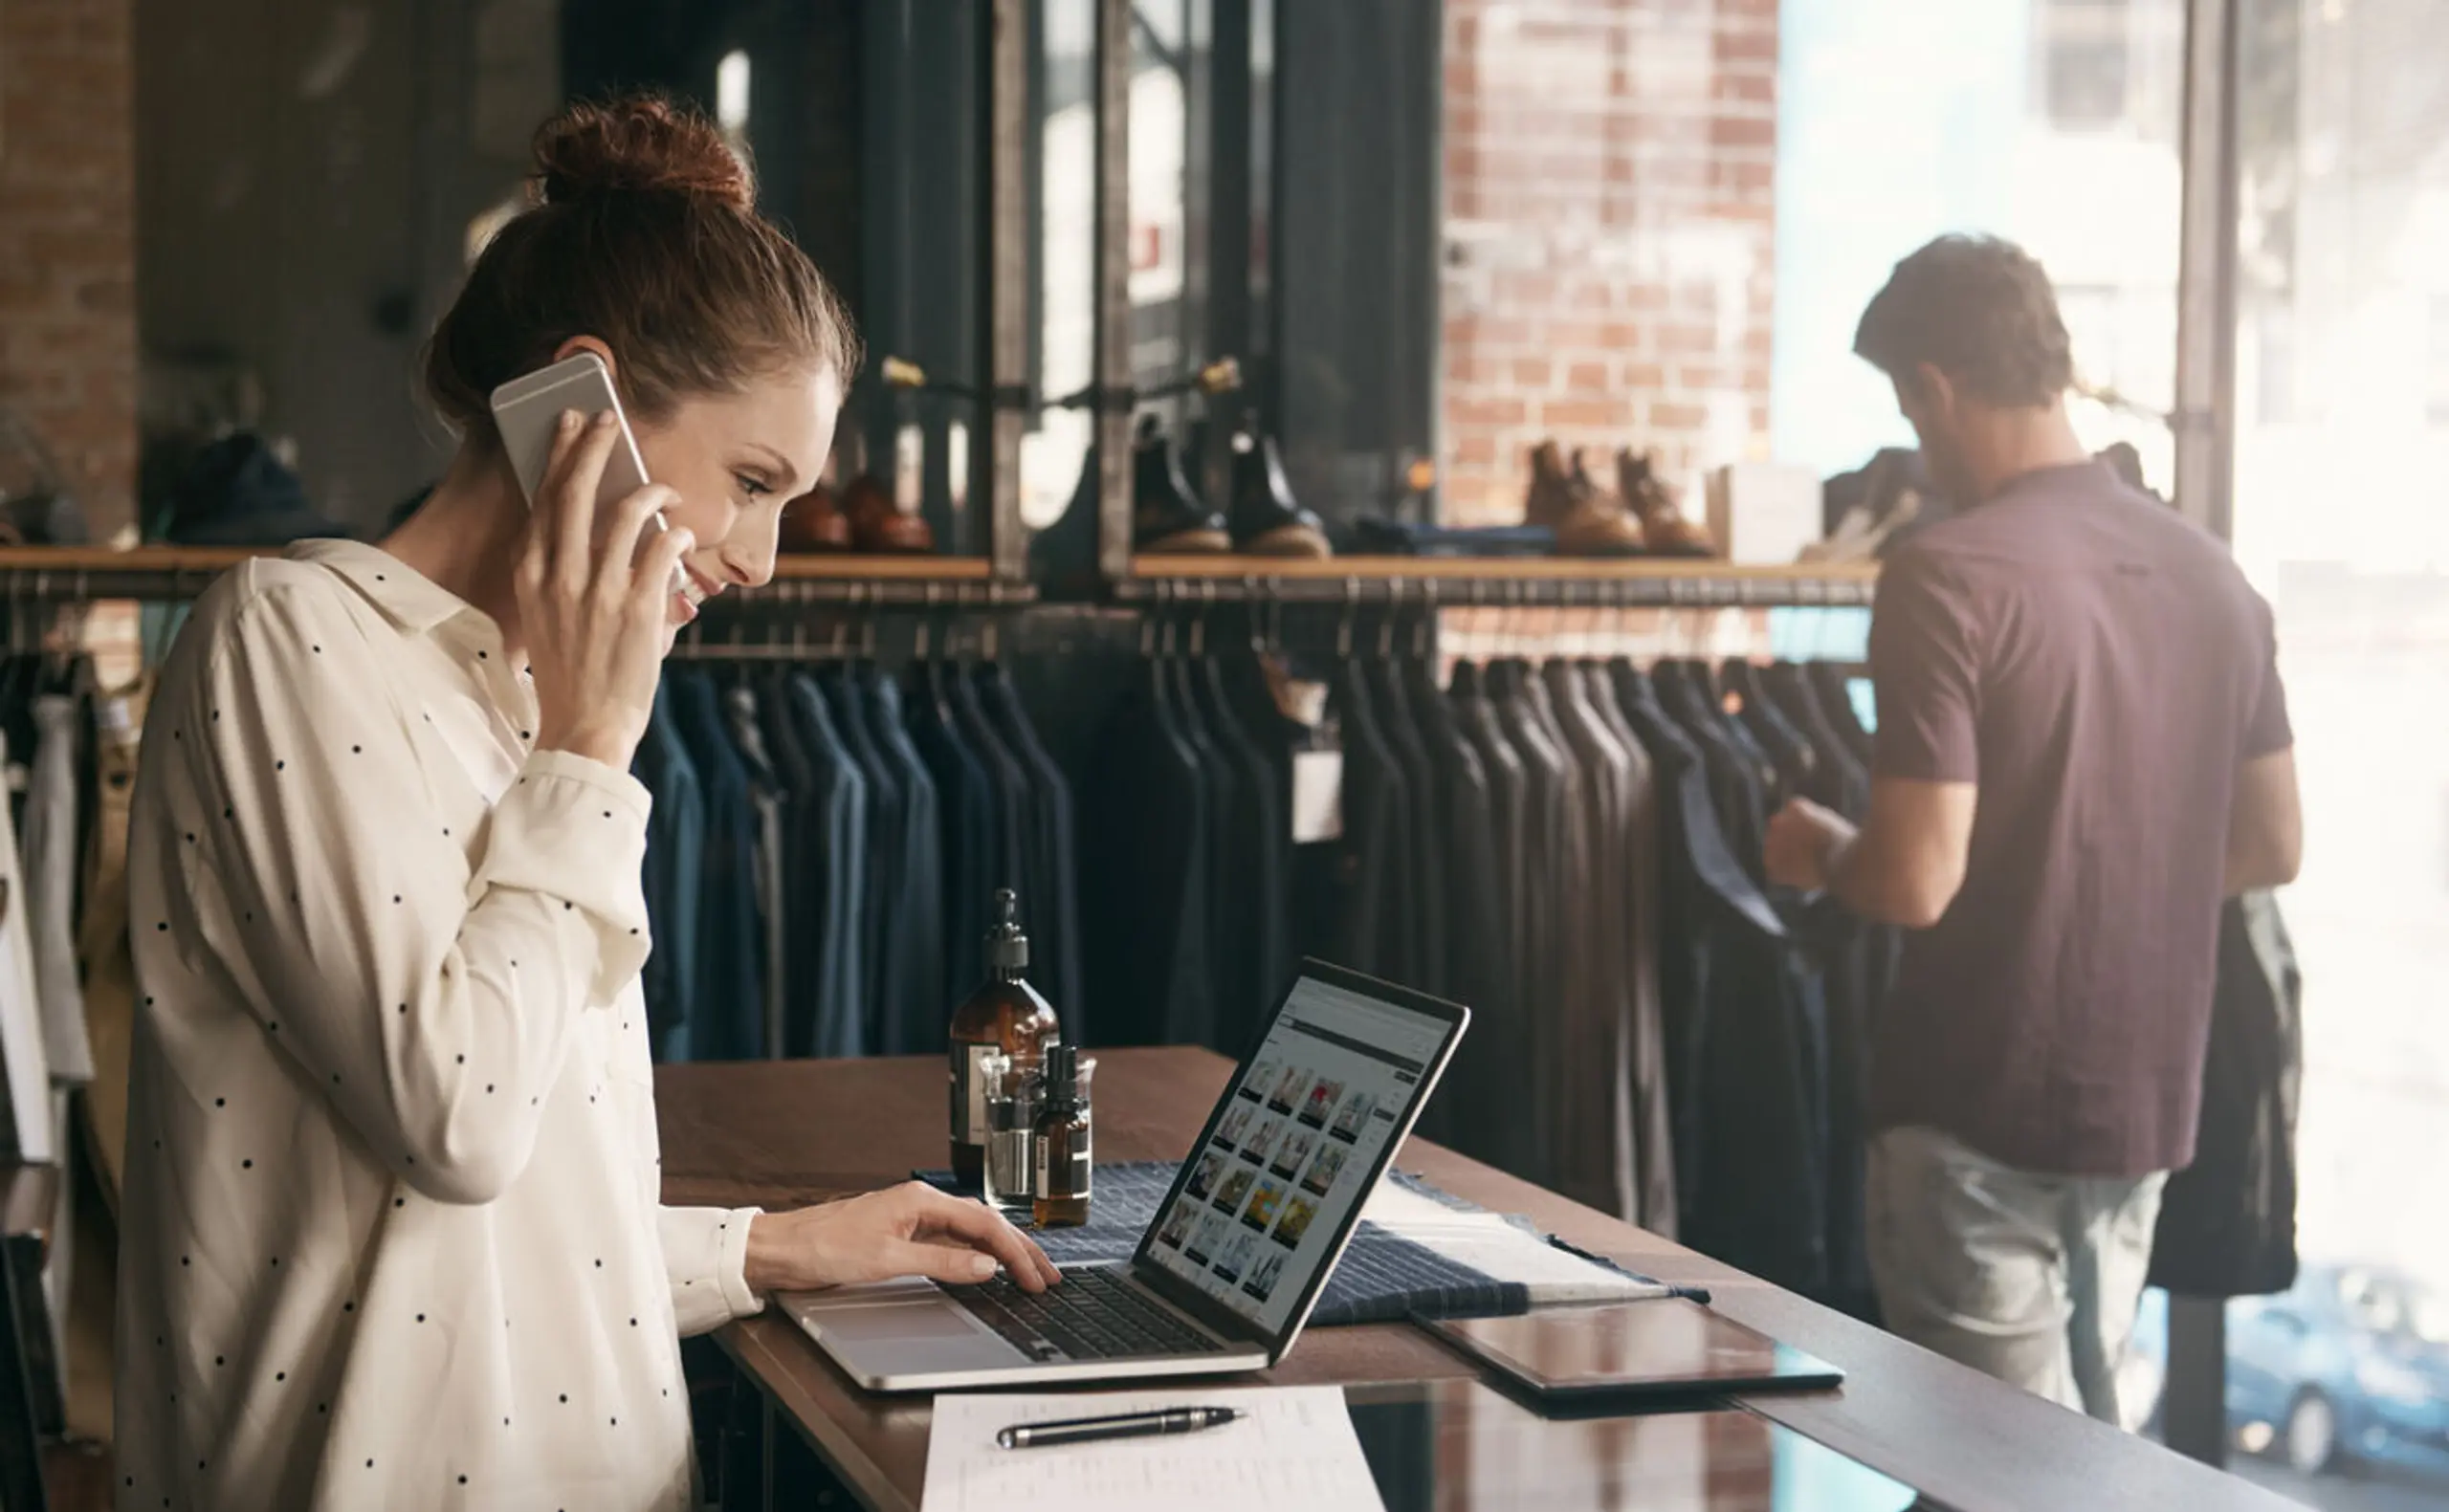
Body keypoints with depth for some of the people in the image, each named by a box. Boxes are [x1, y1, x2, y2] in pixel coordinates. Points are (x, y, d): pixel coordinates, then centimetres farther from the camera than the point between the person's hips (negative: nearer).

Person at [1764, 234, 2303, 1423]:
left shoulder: (1949, 578, -18)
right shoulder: (2209, 574, 3)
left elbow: (1917, 882, -22)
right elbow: (2270, 849, 10)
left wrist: (1819, 854, -1)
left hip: (1982, 1111, -7)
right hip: (2145, 1099, 7)